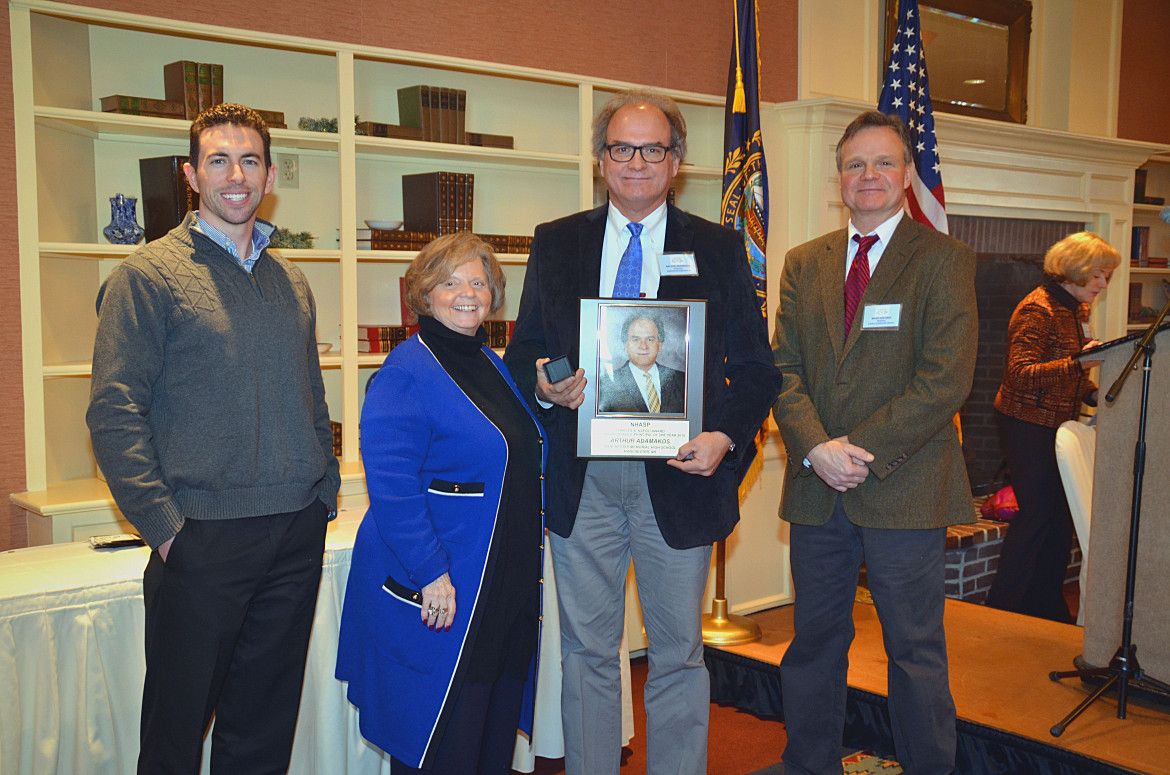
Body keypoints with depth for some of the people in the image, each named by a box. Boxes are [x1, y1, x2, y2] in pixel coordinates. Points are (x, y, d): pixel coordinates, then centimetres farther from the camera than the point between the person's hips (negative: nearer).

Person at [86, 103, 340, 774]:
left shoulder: (292, 282, 13)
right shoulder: (148, 274, -5)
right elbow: (114, 413, -10)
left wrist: (326, 489, 9)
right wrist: (164, 524, -14)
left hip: (298, 536, 5)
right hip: (203, 539, -5)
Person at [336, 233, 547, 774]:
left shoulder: (493, 366, 12)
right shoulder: (406, 373, -14)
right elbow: (391, 486, -21)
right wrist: (431, 572, -24)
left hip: (507, 583, 8)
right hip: (439, 588, -8)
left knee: (497, 728, 18)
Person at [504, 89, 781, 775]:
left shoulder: (720, 250, 4)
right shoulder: (555, 244, 8)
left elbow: (756, 369, 3)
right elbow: (524, 352, 10)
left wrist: (725, 436, -14)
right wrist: (543, 386, -13)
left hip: (680, 476, -1)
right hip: (582, 480, 1)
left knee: (678, 655, 10)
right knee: (588, 653, 12)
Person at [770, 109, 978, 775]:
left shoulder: (945, 260, -3)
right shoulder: (804, 263, 11)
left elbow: (945, 381, -12)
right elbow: (783, 368, 5)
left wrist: (862, 452, -15)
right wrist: (816, 448, -11)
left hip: (904, 490, -4)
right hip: (817, 489, 4)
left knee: (915, 651, 7)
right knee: (814, 645, 15)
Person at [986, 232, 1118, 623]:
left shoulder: (1077, 309, 15)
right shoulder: (1037, 309, -15)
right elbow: (1021, 373, -25)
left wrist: (1094, 393, 5)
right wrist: (1078, 363, -35)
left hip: (1058, 425, 9)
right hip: (1028, 425, -9)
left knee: (1060, 517, 9)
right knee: (1037, 515, -6)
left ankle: (1047, 606, 20)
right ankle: (1003, 609, 5)